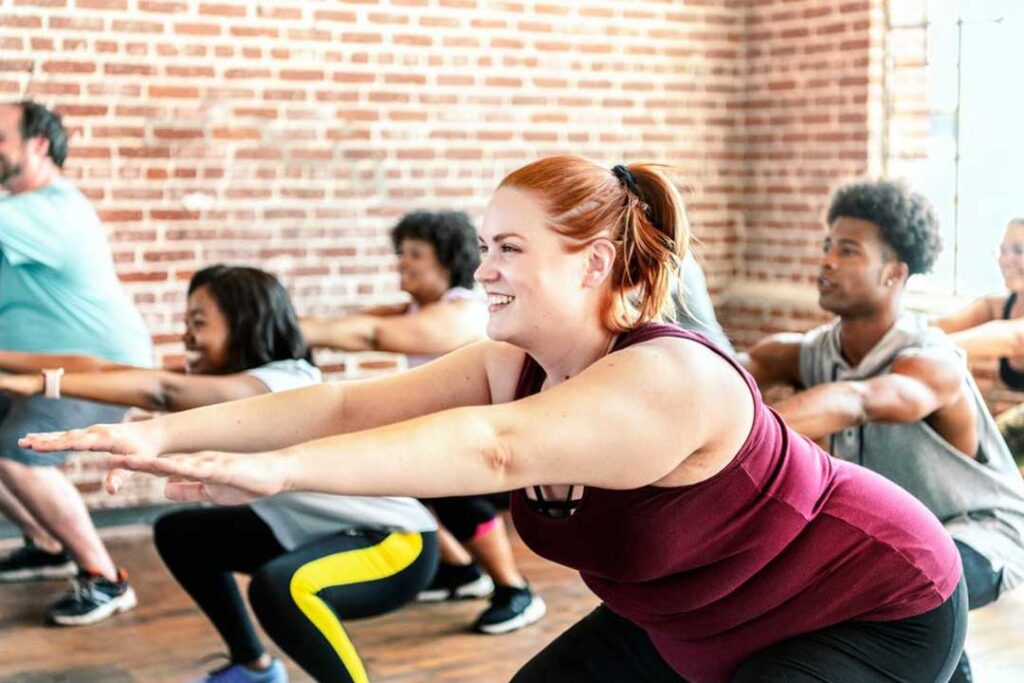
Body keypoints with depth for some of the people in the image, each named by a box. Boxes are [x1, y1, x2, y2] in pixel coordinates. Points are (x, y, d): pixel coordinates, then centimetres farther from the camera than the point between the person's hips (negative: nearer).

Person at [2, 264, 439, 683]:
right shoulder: (233, 388, 1)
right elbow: (149, 380, -4)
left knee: (278, 586, -39)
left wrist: (40, 383, -44)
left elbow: (164, 391, -40)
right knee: (179, 534, 14)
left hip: (398, 544, -10)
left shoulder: (286, 387, -29)